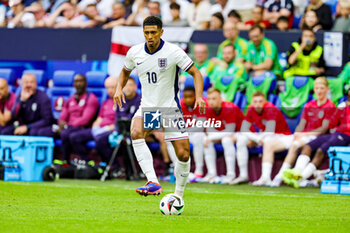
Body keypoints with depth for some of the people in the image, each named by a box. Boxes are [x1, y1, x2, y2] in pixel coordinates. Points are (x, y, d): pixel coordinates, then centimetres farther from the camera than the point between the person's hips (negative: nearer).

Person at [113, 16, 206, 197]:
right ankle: (153, 183, -38)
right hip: (147, 107, 2)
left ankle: (178, 196, 17)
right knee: (136, 133, -31)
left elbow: (195, 73, -9)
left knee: (183, 155, -6)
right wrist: (119, 88, 1)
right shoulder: (134, 53, -1)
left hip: (170, 108, -2)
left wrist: (199, 96, -25)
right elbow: (125, 71, 19)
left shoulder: (173, 52, -13)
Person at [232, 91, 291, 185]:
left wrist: (255, 139, -19)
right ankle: (243, 175, -11)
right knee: (241, 139, -11)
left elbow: (269, 132, -31)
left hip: (281, 136, -6)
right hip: (263, 136, 7)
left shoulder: (271, 109, -23)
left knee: (267, 140, -38)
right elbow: (243, 130, -8)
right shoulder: (251, 110, -5)